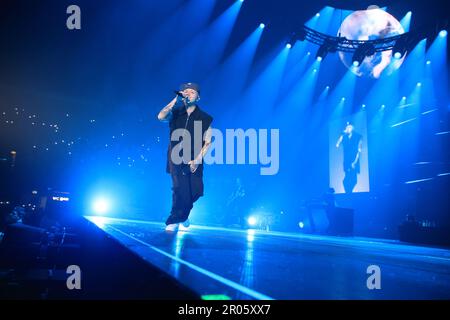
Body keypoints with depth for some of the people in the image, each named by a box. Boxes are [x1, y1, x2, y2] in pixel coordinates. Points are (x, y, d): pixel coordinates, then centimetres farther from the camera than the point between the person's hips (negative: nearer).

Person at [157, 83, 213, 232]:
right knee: (181, 190, -13)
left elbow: (207, 142, 2)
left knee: (195, 192, 1)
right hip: (176, 160, -1)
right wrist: (175, 100, -15)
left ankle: (181, 218, 29)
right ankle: (175, 220, 9)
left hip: (194, 162, 1)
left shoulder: (205, 118, 4)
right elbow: (161, 117, -14)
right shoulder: (175, 113, 7)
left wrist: (197, 160, -9)